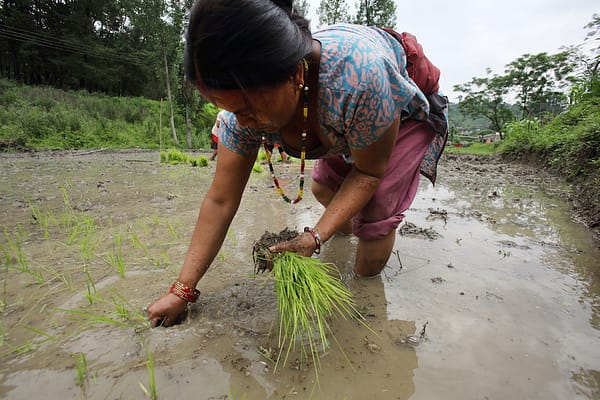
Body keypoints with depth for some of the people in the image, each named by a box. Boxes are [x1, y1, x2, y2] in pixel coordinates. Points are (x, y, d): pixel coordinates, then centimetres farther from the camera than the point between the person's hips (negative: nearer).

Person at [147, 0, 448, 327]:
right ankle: (351, 224, 46)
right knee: (322, 187, 10)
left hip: (410, 111, -4)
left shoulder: (358, 75, -46)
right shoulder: (244, 99, -27)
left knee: (375, 211, -16)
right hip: (345, 125, 5)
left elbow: (369, 172, -27)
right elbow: (220, 201, -22)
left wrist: (315, 238, -36)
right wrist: (182, 290, -18)